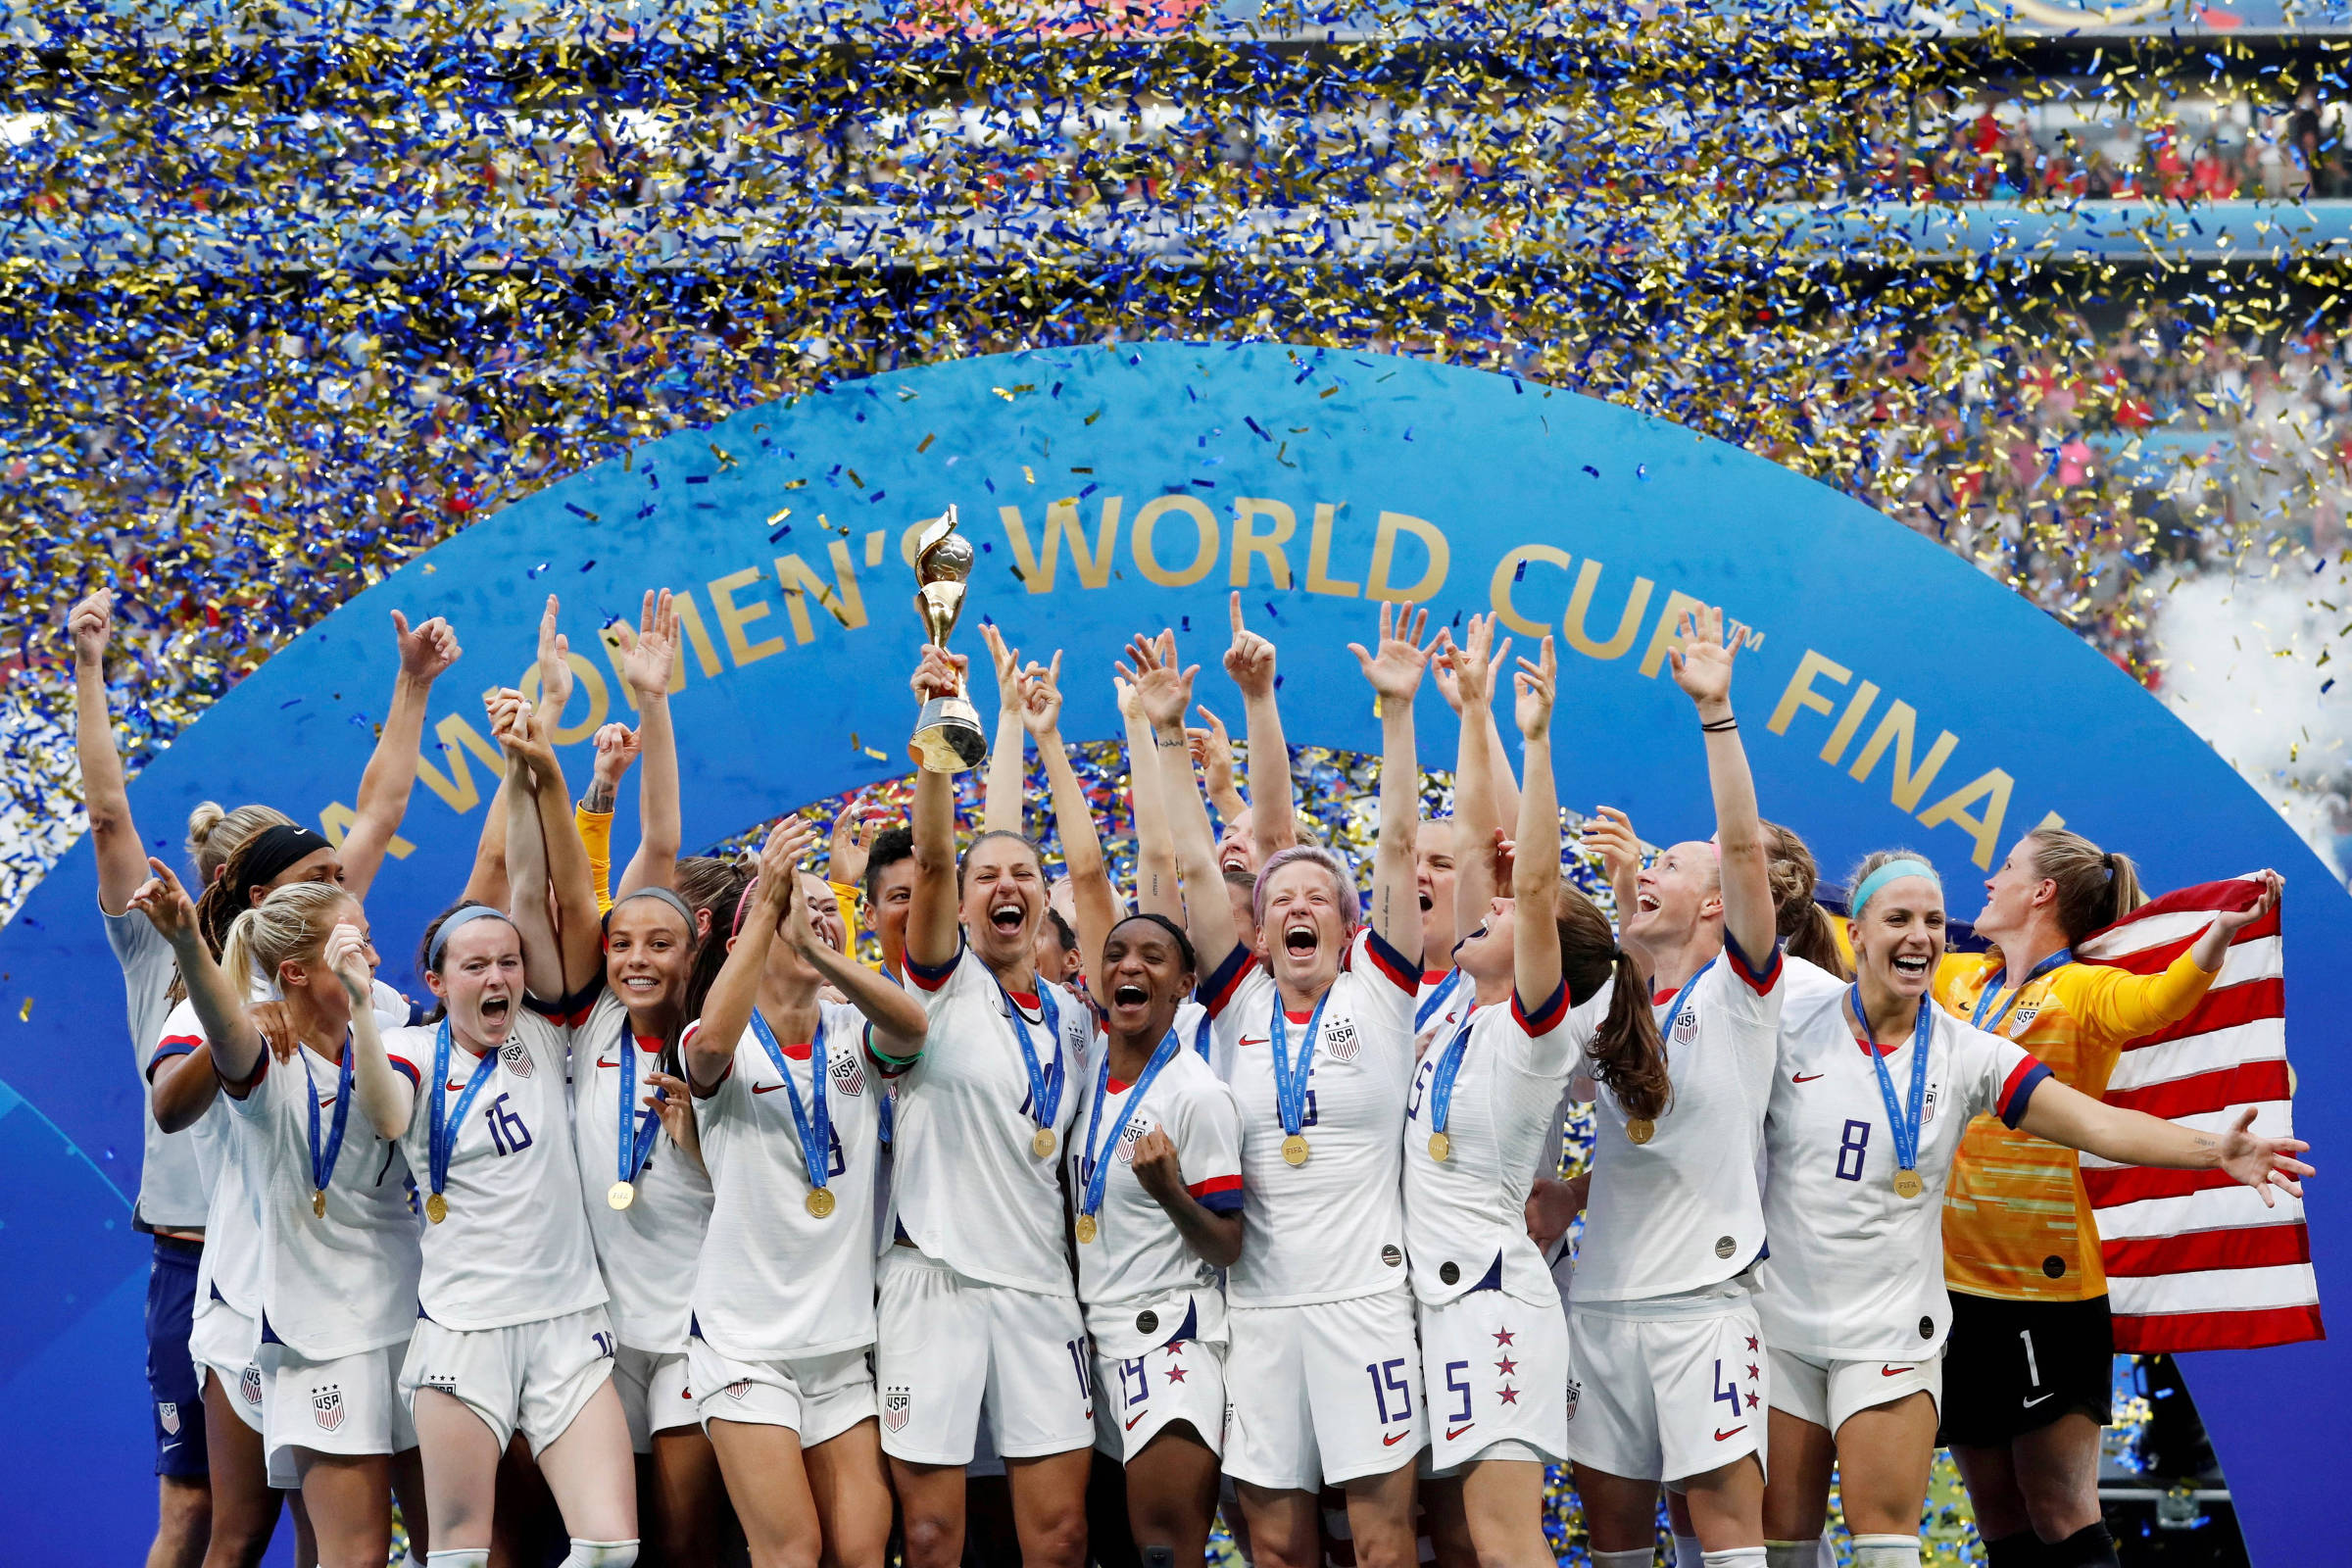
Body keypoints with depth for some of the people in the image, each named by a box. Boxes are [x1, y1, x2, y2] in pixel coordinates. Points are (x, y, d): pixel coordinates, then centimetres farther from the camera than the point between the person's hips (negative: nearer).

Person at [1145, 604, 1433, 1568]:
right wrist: (1168, 734, 5)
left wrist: (1398, 709, -6)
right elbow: (1196, 870, 7)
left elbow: (1398, 845, -1)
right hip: (1257, 1301, 3)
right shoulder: (1240, 1004, 10)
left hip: (1366, 1296, -2)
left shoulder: (1377, 997, 4)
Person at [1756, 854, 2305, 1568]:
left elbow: (2098, 1123, -10)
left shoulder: (1967, 1055, -3)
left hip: (1892, 1334, 0)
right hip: (1780, 1321, 0)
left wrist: (2214, 1148, -23)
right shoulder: (1790, 1029, -4)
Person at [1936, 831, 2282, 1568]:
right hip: (1954, 1279, 6)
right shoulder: (1956, 983, 11)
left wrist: (2221, 933, -45)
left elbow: (2154, 1001, -29)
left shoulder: (2085, 989, -7)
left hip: (2045, 1285, -6)